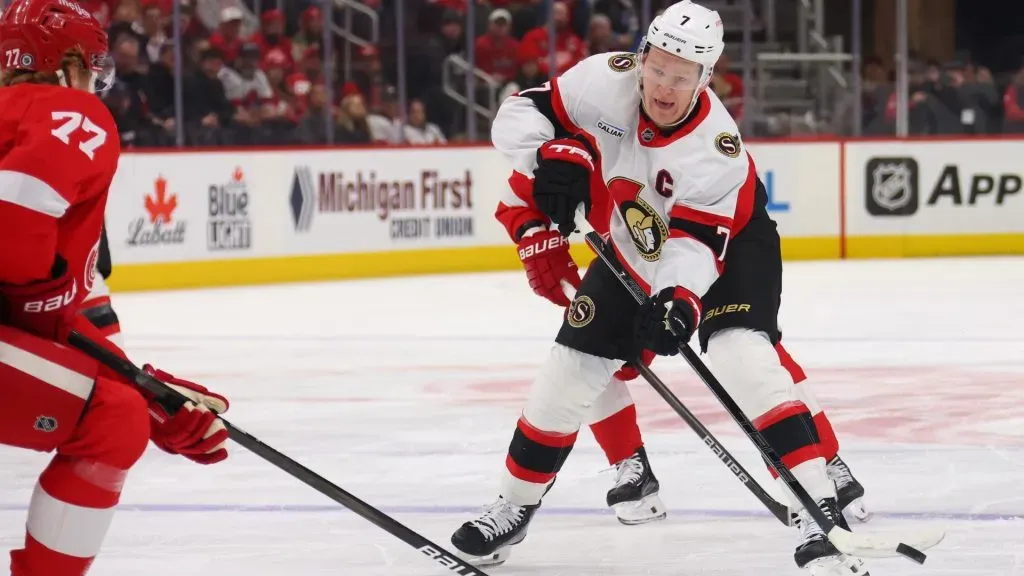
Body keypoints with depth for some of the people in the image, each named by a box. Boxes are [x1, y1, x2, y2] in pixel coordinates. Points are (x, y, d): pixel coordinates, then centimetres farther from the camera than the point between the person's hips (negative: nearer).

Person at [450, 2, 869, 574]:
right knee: (572, 366, 2)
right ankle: (513, 509, 21)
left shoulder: (716, 146, -33)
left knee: (743, 352, -28)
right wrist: (552, 156, -35)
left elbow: (696, 242, -35)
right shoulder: (606, 82, -26)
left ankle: (819, 511, -30)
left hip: (728, 243, -4)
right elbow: (522, 113, -17)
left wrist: (679, 300, -53)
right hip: (631, 250, 4)